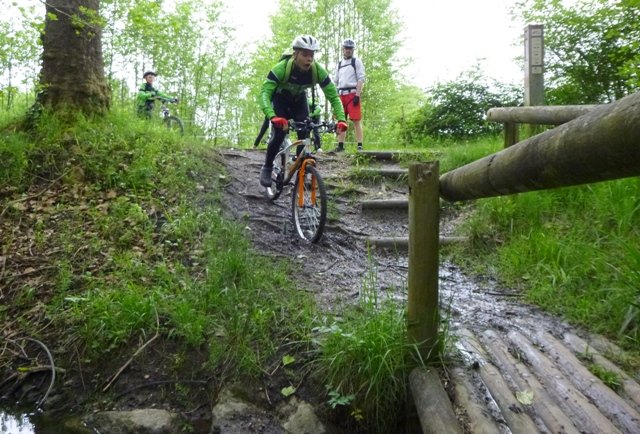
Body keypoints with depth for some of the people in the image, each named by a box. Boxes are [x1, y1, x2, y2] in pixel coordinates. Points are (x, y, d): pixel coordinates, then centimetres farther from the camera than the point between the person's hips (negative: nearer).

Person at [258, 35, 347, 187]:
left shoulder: (318, 71, -29)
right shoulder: (281, 68, -37)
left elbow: (333, 96, -24)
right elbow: (264, 93, -42)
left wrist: (341, 119, -41)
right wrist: (272, 117, -60)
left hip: (299, 99, 3)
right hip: (279, 99, -3)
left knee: (304, 134, -14)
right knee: (279, 134, -18)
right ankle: (267, 168, 3)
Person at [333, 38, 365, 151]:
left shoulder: (357, 62, 6)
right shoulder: (339, 64, 21)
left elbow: (361, 79, -3)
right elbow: (335, 82, 21)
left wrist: (357, 95, -15)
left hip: (352, 93, -5)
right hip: (341, 95, 5)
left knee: (356, 120, -11)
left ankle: (359, 145, -13)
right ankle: (340, 145, 7)